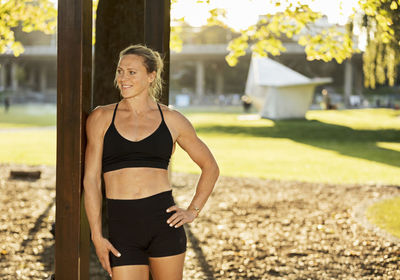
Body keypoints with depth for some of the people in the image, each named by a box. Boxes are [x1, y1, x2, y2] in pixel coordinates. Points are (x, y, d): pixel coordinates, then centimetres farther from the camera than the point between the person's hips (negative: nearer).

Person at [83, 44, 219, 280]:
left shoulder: (171, 119, 6)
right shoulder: (101, 118, 5)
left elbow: (210, 167, 16)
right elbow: (91, 179, 3)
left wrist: (193, 211, 6)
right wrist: (97, 236, -3)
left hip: (163, 221, 0)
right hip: (122, 227, 0)